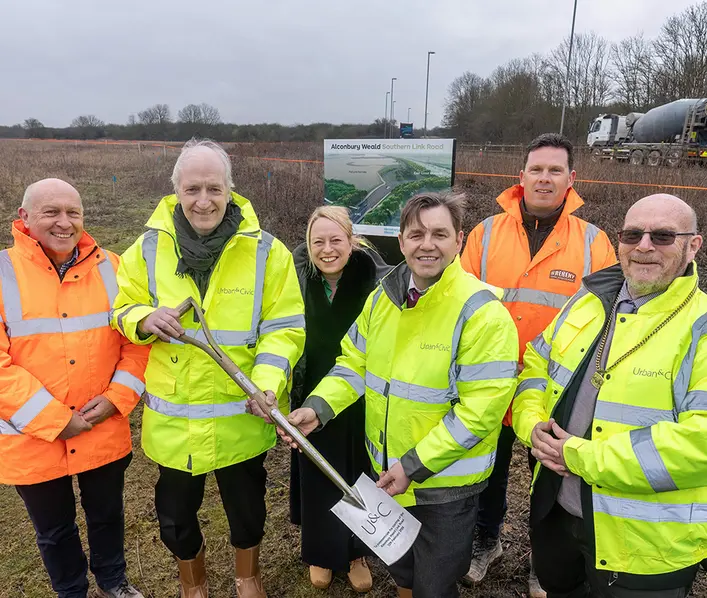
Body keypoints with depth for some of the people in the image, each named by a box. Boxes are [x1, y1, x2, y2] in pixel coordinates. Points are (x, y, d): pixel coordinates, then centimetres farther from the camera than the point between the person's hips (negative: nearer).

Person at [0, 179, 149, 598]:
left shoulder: (110, 268, -2)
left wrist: (116, 398, -13)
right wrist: (55, 420, -17)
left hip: (105, 433, 2)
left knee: (107, 514, 23)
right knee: (54, 530, 21)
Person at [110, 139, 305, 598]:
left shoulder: (266, 250, -11)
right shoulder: (149, 248, -5)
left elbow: (284, 328, -10)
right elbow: (123, 310, 6)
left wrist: (267, 381, -26)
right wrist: (145, 320, -18)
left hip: (241, 417, -1)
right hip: (172, 418, 2)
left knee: (247, 506, 21)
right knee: (175, 513, 21)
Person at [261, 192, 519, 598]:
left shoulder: (482, 312, -23)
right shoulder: (383, 297, -3)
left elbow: (480, 409, -24)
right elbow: (356, 363, 5)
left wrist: (415, 465, -23)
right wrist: (318, 407, -12)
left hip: (446, 484, -5)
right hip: (387, 474, 6)